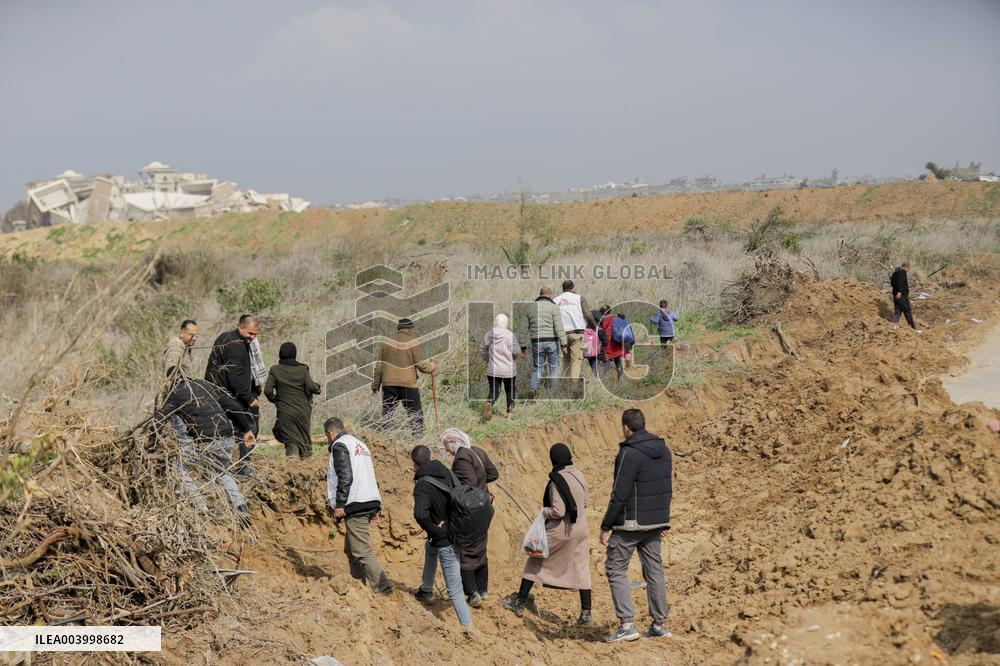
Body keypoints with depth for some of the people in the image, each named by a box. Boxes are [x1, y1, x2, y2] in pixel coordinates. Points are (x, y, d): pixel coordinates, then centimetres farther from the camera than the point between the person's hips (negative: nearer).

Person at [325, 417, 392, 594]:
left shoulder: (339, 445, -5)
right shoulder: (359, 444, 24)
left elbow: (345, 476, -18)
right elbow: (371, 475, 23)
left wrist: (339, 504, -17)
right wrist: (376, 507, 23)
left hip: (355, 506, -10)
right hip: (372, 503, 10)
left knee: (363, 552, -11)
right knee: (351, 549, 19)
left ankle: (383, 588, -16)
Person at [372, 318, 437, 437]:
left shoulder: (387, 342, 7)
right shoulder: (412, 342, -4)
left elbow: (379, 366, 10)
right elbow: (421, 364, -7)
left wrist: (375, 385, 17)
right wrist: (431, 367, 13)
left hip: (389, 384, 3)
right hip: (408, 384, -3)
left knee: (386, 414, 11)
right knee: (416, 414, 4)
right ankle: (418, 437, -3)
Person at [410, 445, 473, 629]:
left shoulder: (422, 485, -19)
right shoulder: (448, 473, 1)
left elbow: (420, 514, -34)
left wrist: (435, 531, -19)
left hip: (445, 540, -8)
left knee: (455, 590, -3)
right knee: (430, 547, 37)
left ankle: (468, 626, -4)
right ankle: (426, 590, 53)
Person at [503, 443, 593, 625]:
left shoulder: (557, 480, -18)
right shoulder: (579, 476, 3)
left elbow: (558, 511, -21)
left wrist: (543, 511, -5)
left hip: (560, 531, -6)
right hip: (580, 530, 6)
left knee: (535, 562, 11)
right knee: (581, 569, 9)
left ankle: (520, 603, 19)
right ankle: (586, 613, 7)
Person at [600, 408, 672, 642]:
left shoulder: (629, 454, -18)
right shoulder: (663, 449, 7)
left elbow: (620, 494, -20)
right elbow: (667, 488, 13)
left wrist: (606, 526, -14)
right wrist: (664, 521, 21)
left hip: (631, 523, -8)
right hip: (655, 522, 8)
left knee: (615, 569, 1)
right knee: (654, 570, 13)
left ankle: (627, 624, -6)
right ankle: (660, 624, 17)